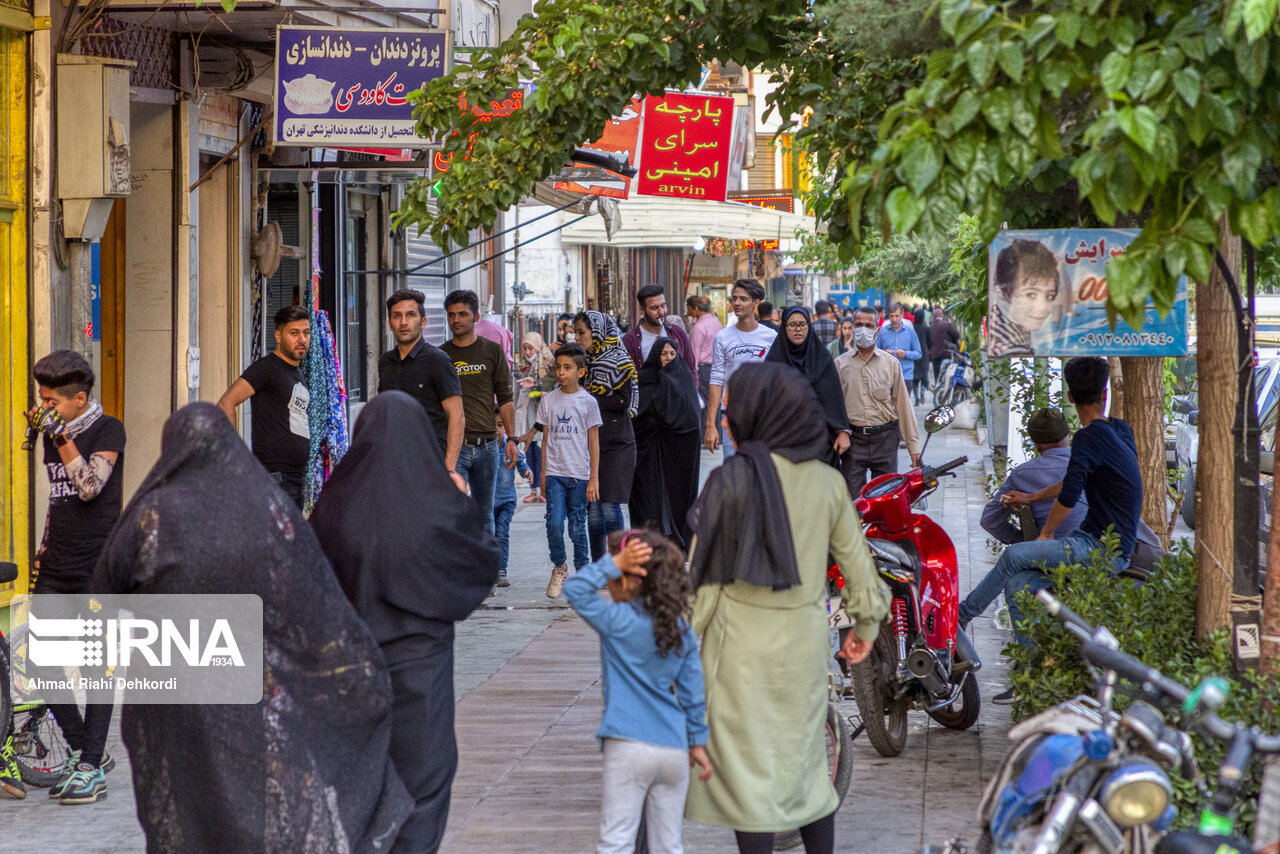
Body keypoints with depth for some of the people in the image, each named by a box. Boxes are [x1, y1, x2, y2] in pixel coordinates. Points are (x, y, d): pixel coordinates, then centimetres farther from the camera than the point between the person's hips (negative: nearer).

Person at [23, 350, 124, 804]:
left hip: (99, 567, -7)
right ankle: (83, 750, 18)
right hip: (57, 568, 7)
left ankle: (91, 767, 4)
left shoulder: (107, 431, -7)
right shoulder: (51, 435, 13)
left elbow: (90, 486, -21)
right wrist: (43, 548, 17)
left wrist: (61, 436, -23)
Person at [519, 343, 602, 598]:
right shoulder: (548, 400, 7)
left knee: (577, 527, 2)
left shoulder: (588, 402, 1)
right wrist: (543, 475, 10)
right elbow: (546, 438, 12)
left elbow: (594, 442, 3)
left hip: (580, 475, -1)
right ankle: (559, 566, 10)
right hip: (554, 472, 1)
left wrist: (594, 479, -1)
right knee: (554, 522, -11)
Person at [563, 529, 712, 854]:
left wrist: (614, 563, -11)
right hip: (674, 749, 6)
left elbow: (574, 588, -7)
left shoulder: (618, 622, -8)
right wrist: (697, 742, 19)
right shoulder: (682, 630, 8)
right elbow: (693, 692, 11)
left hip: (629, 748, -5)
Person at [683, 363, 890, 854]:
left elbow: (704, 574, -11)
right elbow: (854, 559, 8)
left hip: (743, 641, -5)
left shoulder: (731, 481, -13)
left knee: (747, 765, 3)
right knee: (804, 762, 17)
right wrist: (865, 622, 22)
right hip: (806, 639, 5)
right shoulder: (827, 482, 0)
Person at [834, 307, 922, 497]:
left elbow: (903, 404, 8)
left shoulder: (891, 363, 7)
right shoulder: (840, 364, 6)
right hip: (853, 439, 0)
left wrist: (913, 445, 6)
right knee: (853, 499, -3)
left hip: (885, 438, 0)